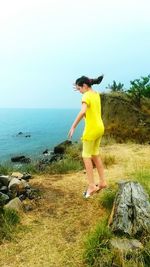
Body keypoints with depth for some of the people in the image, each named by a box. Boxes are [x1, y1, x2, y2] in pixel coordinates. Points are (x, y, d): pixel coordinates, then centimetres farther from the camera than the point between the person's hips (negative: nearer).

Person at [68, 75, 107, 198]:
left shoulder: (86, 96, -15)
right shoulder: (96, 94, 11)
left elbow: (82, 112, -33)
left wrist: (73, 126, -30)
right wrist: (80, 89, 25)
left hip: (91, 130, -9)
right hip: (99, 128, 9)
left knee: (86, 156, 1)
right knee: (95, 155, 17)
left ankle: (92, 185, 2)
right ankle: (102, 181, 23)